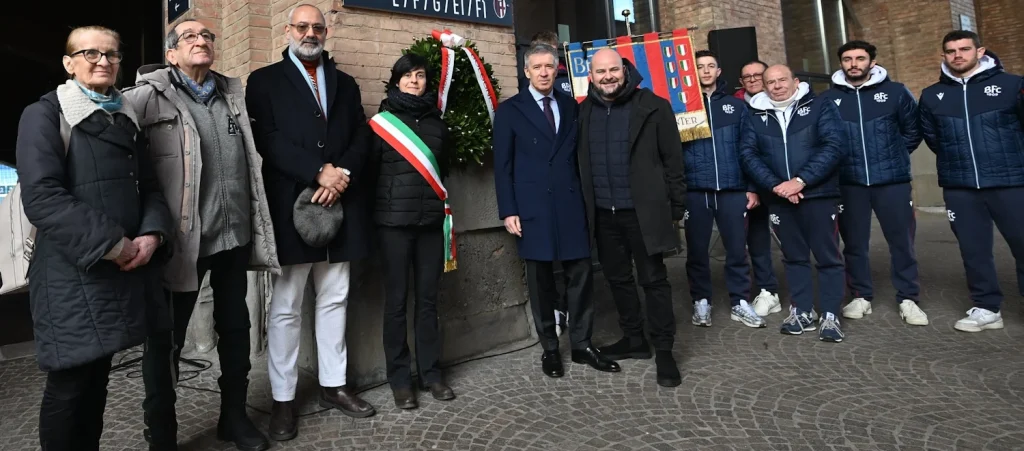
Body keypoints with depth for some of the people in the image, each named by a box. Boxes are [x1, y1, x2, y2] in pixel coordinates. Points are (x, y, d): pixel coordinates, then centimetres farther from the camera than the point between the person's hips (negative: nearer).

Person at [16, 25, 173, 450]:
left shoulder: (126, 118, 15)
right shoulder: (44, 115, -4)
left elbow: (149, 187, 12)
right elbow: (42, 197, -16)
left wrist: (152, 234, -7)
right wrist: (111, 245, -18)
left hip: (125, 269, 6)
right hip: (72, 273, -5)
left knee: (98, 377, 14)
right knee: (69, 383, 2)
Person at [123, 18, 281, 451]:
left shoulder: (234, 93, 13)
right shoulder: (151, 94, -3)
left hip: (235, 232, 5)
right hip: (184, 236, -4)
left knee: (235, 327, 14)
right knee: (166, 337, 7)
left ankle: (234, 415, 31)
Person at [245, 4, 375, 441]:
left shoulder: (346, 84, 17)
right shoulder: (265, 80, 5)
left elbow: (362, 138, 8)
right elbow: (268, 140, -8)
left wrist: (343, 174, -11)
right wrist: (320, 171, -17)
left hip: (341, 206, 4)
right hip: (290, 207, -3)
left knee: (334, 301, 11)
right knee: (285, 307, 3)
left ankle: (333, 385, 23)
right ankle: (283, 398, 15)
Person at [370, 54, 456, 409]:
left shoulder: (437, 123, 13)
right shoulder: (382, 121, 3)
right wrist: (381, 205, 1)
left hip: (432, 220, 3)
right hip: (394, 220, -3)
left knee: (428, 299, 6)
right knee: (396, 300, 0)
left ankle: (431, 372, 16)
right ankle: (399, 378, 10)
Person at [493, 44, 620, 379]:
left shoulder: (571, 106, 13)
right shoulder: (509, 110, 4)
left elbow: (579, 155, 13)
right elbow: (503, 165, -1)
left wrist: (587, 198, 5)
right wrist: (508, 211, -8)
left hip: (571, 204, 3)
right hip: (533, 207, -3)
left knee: (581, 275, 4)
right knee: (541, 281, 5)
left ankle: (581, 345, 18)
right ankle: (549, 349, 18)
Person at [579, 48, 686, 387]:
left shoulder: (652, 106, -4)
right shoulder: (584, 111, 7)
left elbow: (672, 160, -4)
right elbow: (581, 162, 10)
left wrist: (675, 208, -5)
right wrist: (585, 206, 6)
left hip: (643, 211, -4)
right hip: (603, 214, 5)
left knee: (654, 280, 1)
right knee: (618, 278, 14)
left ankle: (664, 350, 13)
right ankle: (634, 340, 31)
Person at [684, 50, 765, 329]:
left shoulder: (736, 106, 11)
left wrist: (752, 187, 3)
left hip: (732, 190, 1)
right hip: (695, 191, -1)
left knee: (737, 249, 5)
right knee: (697, 250, 6)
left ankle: (739, 303, 18)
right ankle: (701, 302, 20)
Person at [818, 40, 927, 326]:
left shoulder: (896, 92, 3)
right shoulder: (828, 99, 2)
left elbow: (913, 129, 10)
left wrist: (894, 156, 6)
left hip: (892, 180, 0)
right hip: (848, 183, 0)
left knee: (902, 241, 5)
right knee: (854, 243, 7)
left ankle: (907, 299, 17)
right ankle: (861, 297, 19)